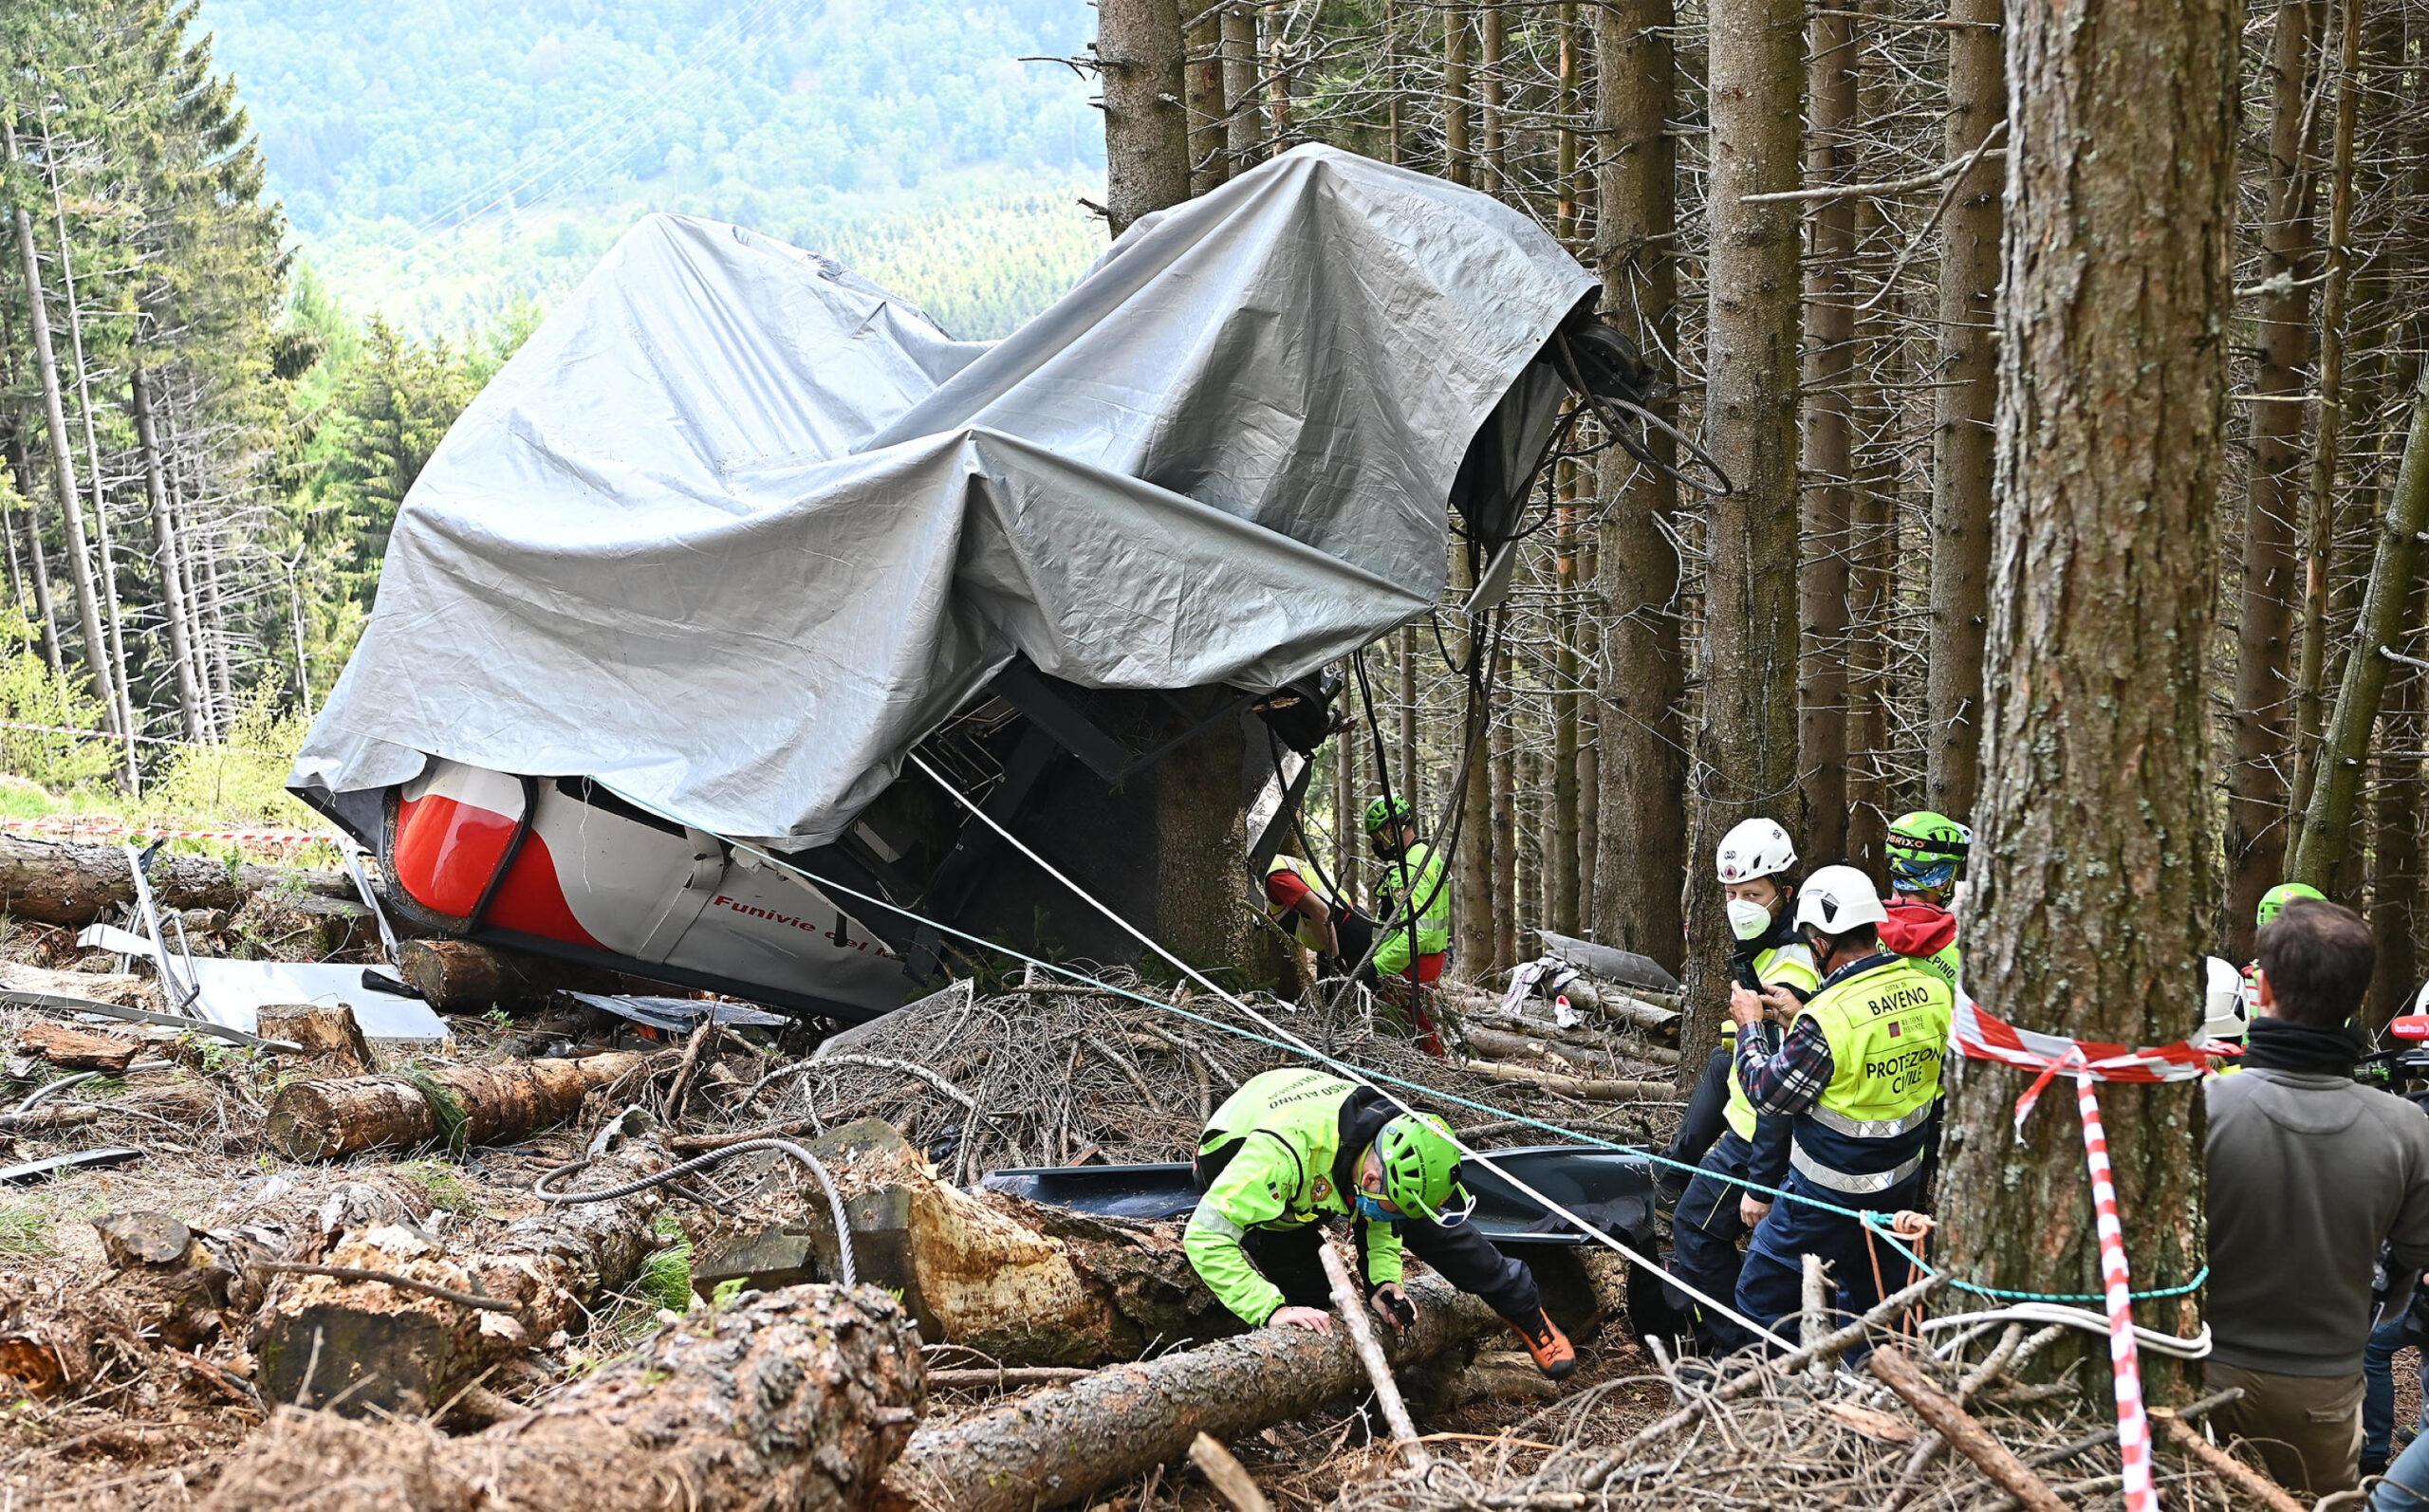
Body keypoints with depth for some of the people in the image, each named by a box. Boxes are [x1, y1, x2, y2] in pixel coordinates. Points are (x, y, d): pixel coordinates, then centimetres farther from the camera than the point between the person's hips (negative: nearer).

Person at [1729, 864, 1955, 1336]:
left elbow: (1769, 1093, -15)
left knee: (1762, 1300, 5)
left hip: (1825, 1199, -8)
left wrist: (1751, 1026, -1)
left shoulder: (1830, 1017, -27)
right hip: (1903, 1187, 8)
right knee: (1865, 1303, 23)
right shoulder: (1935, 990, -5)